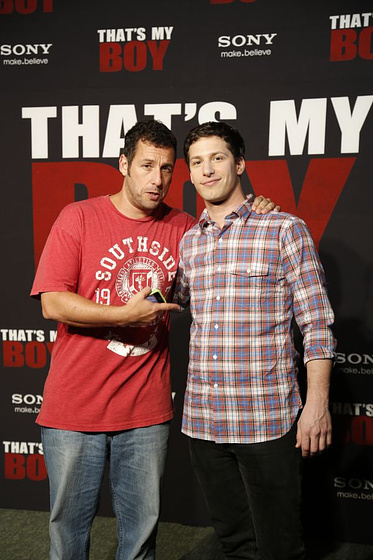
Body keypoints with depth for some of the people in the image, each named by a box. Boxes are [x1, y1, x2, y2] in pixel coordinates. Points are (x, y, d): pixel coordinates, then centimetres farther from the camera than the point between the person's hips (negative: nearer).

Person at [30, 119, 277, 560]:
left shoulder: (182, 229, 5)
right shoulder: (79, 217, -4)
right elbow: (52, 304, -10)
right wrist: (126, 314, -18)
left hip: (146, 411, 3)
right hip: (75, 407, -2)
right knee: (69, 523, 14)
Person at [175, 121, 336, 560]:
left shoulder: (285, 230, -5)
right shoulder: (188, 242, 9)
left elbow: (316, 324, -6)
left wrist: (316, 403, -11)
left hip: (266, 419, -4)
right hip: (202, 420, 5)